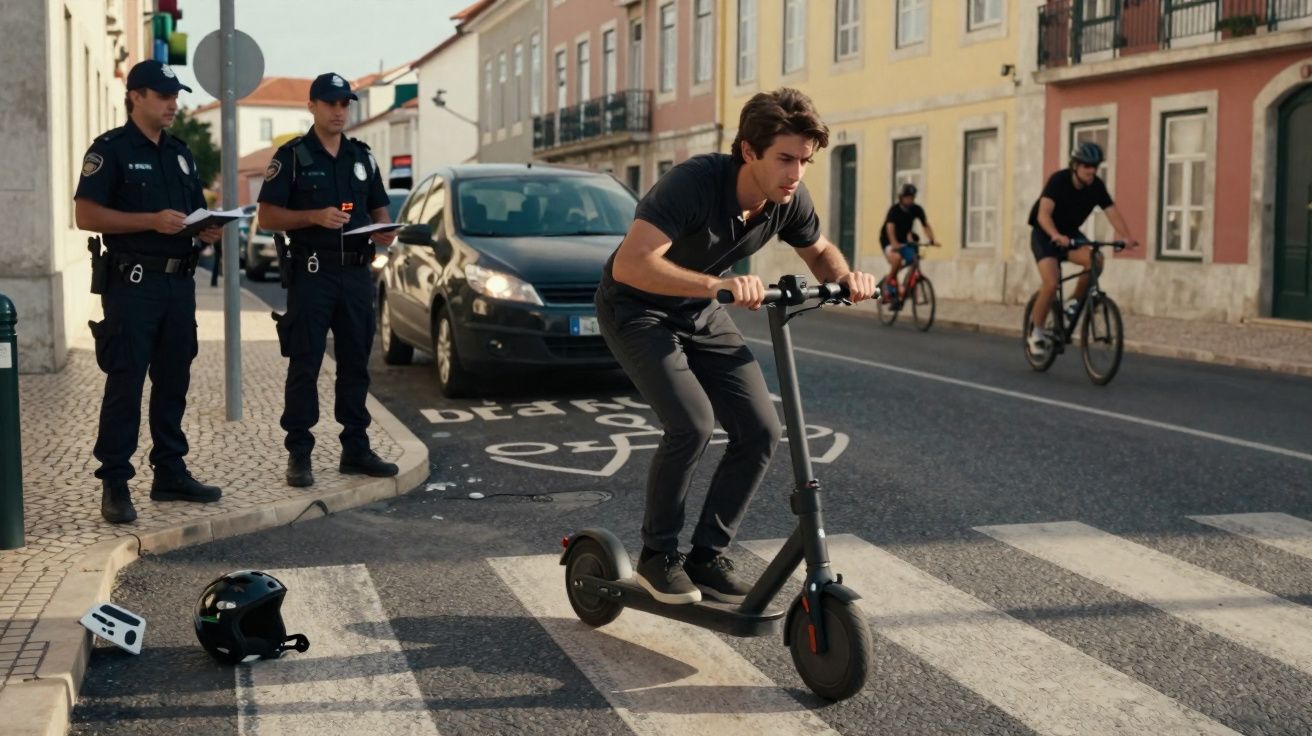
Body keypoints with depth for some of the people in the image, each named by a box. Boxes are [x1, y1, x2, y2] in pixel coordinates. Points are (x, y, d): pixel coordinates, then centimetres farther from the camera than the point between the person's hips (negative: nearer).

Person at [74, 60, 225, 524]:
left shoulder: (180, 154, 16)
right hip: (133, 282, -7)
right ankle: (115, 484, -1)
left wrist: (207, 229, 0)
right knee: (125, 385, -6)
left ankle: (170, 474, 20)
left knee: (173, 383, 11)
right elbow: (86, 215, -13)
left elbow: (196, 213, 23)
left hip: (179, 281, 7)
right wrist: (152, 221, -21)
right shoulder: (111, 150, -5)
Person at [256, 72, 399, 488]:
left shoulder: (361, 157, 15)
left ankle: (356, 450, 17)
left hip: (357, 273, 5)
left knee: (356, 365, 9)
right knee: (304, 367, -3)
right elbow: (267, 217, -5)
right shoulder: (292, 156, 0)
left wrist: (384, 230, -4)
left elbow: (379, 208, 19)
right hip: (312, 272, -5)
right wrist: (315, 216, -19)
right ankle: (299, 455, 2)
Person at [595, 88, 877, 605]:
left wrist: (846, 276, -15)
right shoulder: (694, 183, -32)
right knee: (692, 423, -25)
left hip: (701, 313, 7)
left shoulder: (788, 200, -13)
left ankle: (707, 556, 9)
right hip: (637, 310, -6)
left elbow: (819, 252, 8)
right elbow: (630, 264, -43)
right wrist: (718, 284, -54)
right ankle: (657, 555, -3)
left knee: (760, 430, -6)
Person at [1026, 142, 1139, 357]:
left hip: (1070, 233, 4)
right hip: (1045, 235, -4)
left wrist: (1127, 237, -39)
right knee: (1051, 283, -23)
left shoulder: (1096, 186, -11)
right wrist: (1056, 236, -55)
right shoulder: (1058, 180, -24)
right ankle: (1036, 331, -3)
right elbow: (1043, 214, -37)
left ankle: (1074, 302, -3)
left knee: (1096, 259, -26)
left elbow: (1112, 212, -20)